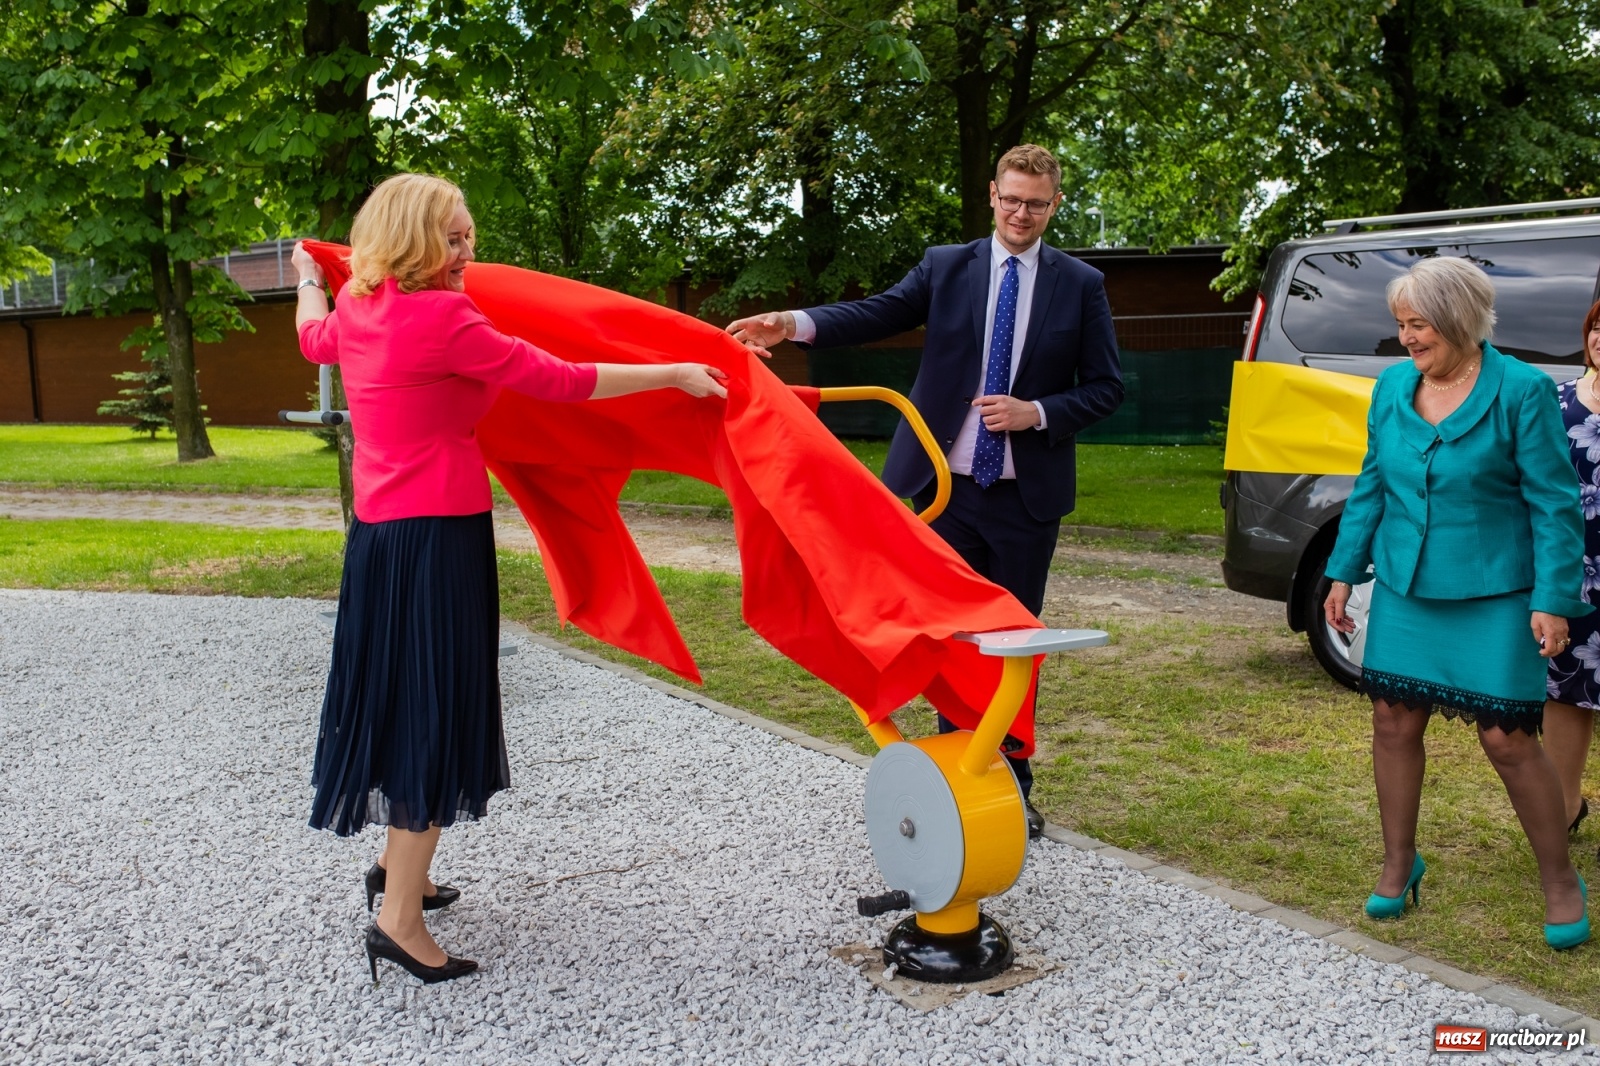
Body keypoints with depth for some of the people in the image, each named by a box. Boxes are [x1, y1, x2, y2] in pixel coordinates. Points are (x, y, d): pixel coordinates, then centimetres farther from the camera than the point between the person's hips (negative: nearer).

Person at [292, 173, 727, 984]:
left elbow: (314, 338, 32)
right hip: (437, 537, -9)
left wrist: (310, 279, 53)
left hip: (379, 532, 9)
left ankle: (398, 865, 37)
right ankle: (400, 919, 3)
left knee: (402, 699, 21)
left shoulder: (358, 311, 8)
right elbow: (558, 381, -17)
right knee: (433, 712, -3)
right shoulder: (441, 318, -17)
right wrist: (674, 374, -10)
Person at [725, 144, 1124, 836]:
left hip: (1027, 497, 0)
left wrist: (1036, 413, -13)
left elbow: (1105, 387, 4)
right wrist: (792, 324, -27)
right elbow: (879, 313, -10)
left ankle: (1011, 784, 20)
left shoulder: (1081, 285, 4)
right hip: (949, 490, 0)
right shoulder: (945, 267, 4)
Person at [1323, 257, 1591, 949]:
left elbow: (1554, 503, -9)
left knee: (1506, 739, -1)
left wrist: (1553, 600, -13)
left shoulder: (1522, 390, -10)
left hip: (1494, 598, -4)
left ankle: (1561, 884, 21)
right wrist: (1344, 573, 10)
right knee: (1394, 722, 7)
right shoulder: (1392, 386, 4)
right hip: (1404, 589, 5)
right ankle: (1399, 864, 26)